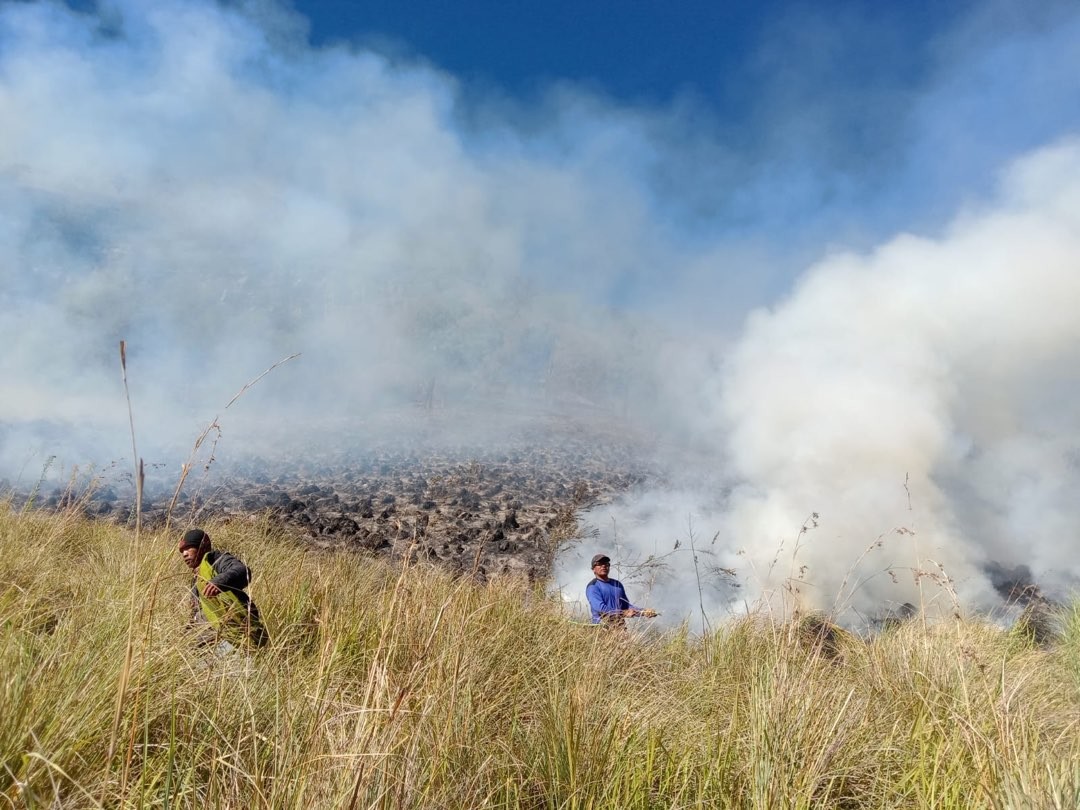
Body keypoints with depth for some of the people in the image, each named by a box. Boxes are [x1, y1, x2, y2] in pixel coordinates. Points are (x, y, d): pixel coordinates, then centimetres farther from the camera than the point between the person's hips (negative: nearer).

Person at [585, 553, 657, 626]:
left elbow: (626, 606, 22)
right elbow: (600, 608, -15)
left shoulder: (617, 584, 20)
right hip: (602, 626, -5)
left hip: (620, 627, 5)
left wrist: (643, 611, 7)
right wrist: (623, 613, -19)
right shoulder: (592, 586, -3)